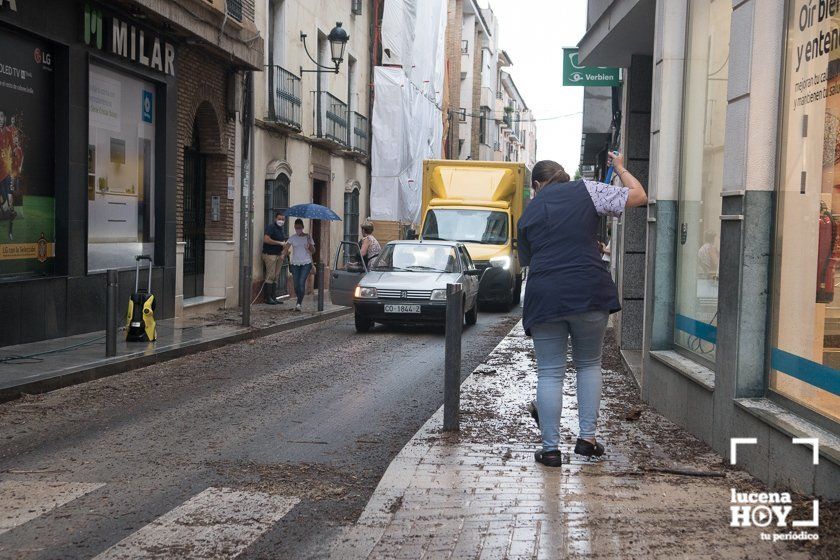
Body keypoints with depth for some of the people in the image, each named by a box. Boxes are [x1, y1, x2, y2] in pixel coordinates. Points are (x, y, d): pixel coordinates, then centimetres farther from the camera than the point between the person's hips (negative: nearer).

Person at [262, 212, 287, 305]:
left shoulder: (282, 228, 17)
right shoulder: (271, 227, -10)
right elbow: (266, 239, -23)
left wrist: (282, 253, 14)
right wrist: (279, 243, -19)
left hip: (278, 255, 8)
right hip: (270, 254, -8)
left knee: (276, 277, 9)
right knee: (270, 276, -8)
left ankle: (274, 297, 14)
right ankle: (268, 298, -4)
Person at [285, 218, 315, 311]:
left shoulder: (308, 237, 3)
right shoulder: (292, 238, 5)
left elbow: (313, 251, 4)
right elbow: (287, 248, -8)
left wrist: (310, 244, -15)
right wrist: (284, 255, -28)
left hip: (306, 263, -2)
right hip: (295, 263, 2)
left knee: (302, 282, -15)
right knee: (296, 284, 3)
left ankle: (299, 304, -15)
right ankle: (300, 301, 23)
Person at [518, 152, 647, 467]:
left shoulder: (528, 213, 16)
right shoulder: (585, 190, 6)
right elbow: (638, 196, 8)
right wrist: (620, 168, 25)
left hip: (544, 296, 1)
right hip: (588, 294, -1)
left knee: (550, 373, 6)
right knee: (589, 365, 17)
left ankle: (551, 448, 6)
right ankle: (587, 439, 14)